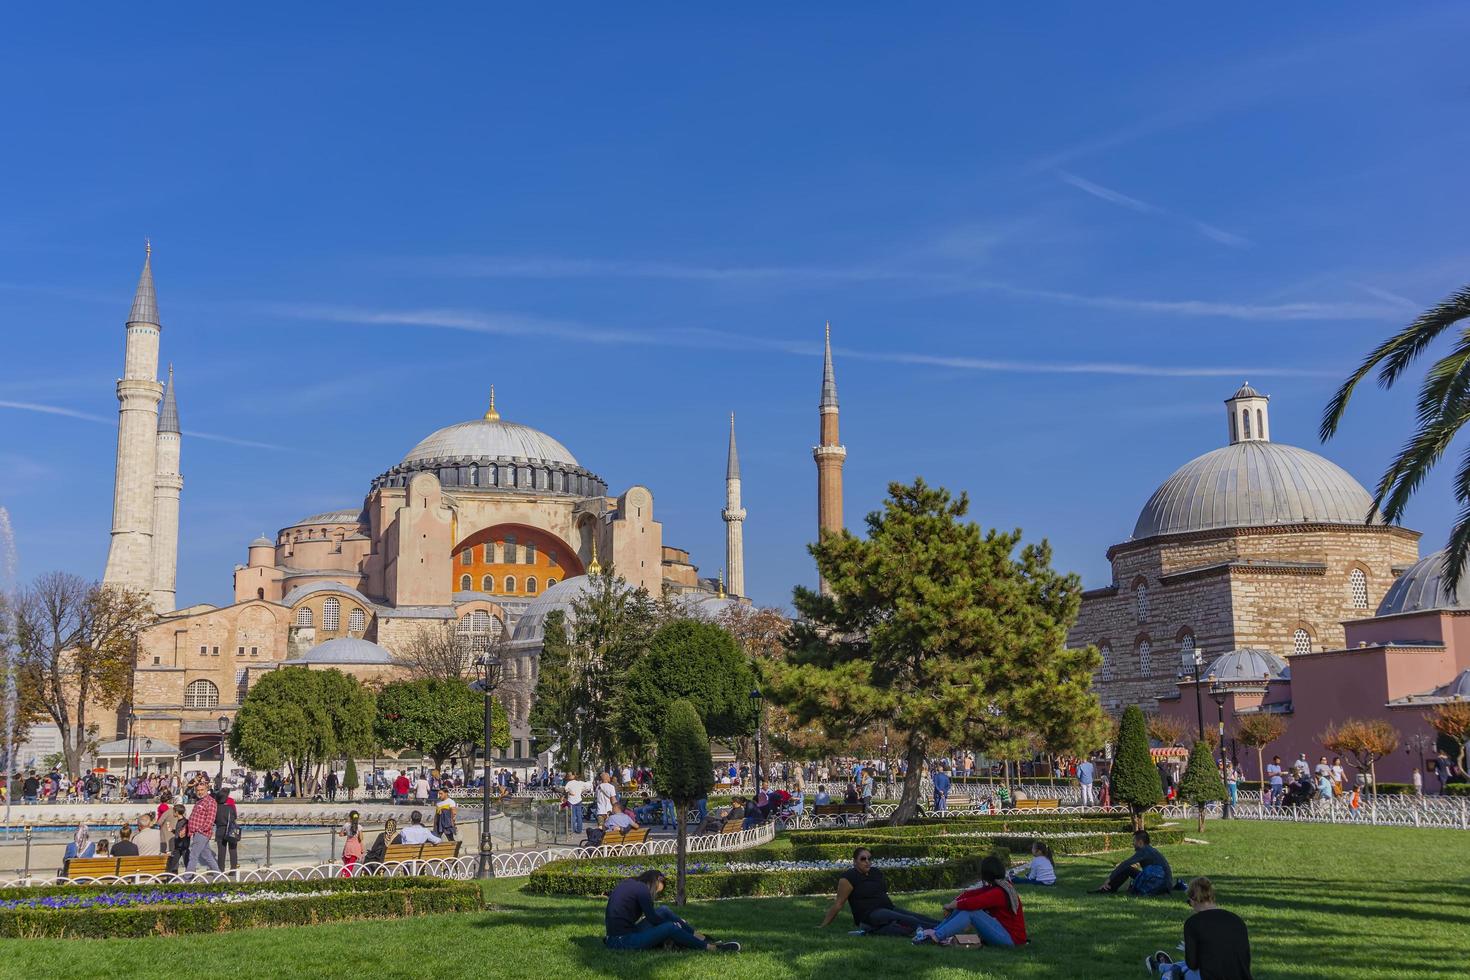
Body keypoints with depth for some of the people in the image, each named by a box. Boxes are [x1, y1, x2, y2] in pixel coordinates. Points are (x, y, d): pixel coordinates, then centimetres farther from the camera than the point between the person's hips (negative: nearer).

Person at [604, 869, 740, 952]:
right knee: (671, 928, -12)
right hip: (622, 941, -9)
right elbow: (653, 919, -10)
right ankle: (712, 948, -6)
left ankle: (701, 938, 10)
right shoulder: (642, 889, -12)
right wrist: (676, 922, 6)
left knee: (664, 911, 10)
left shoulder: (626, 884, 15)